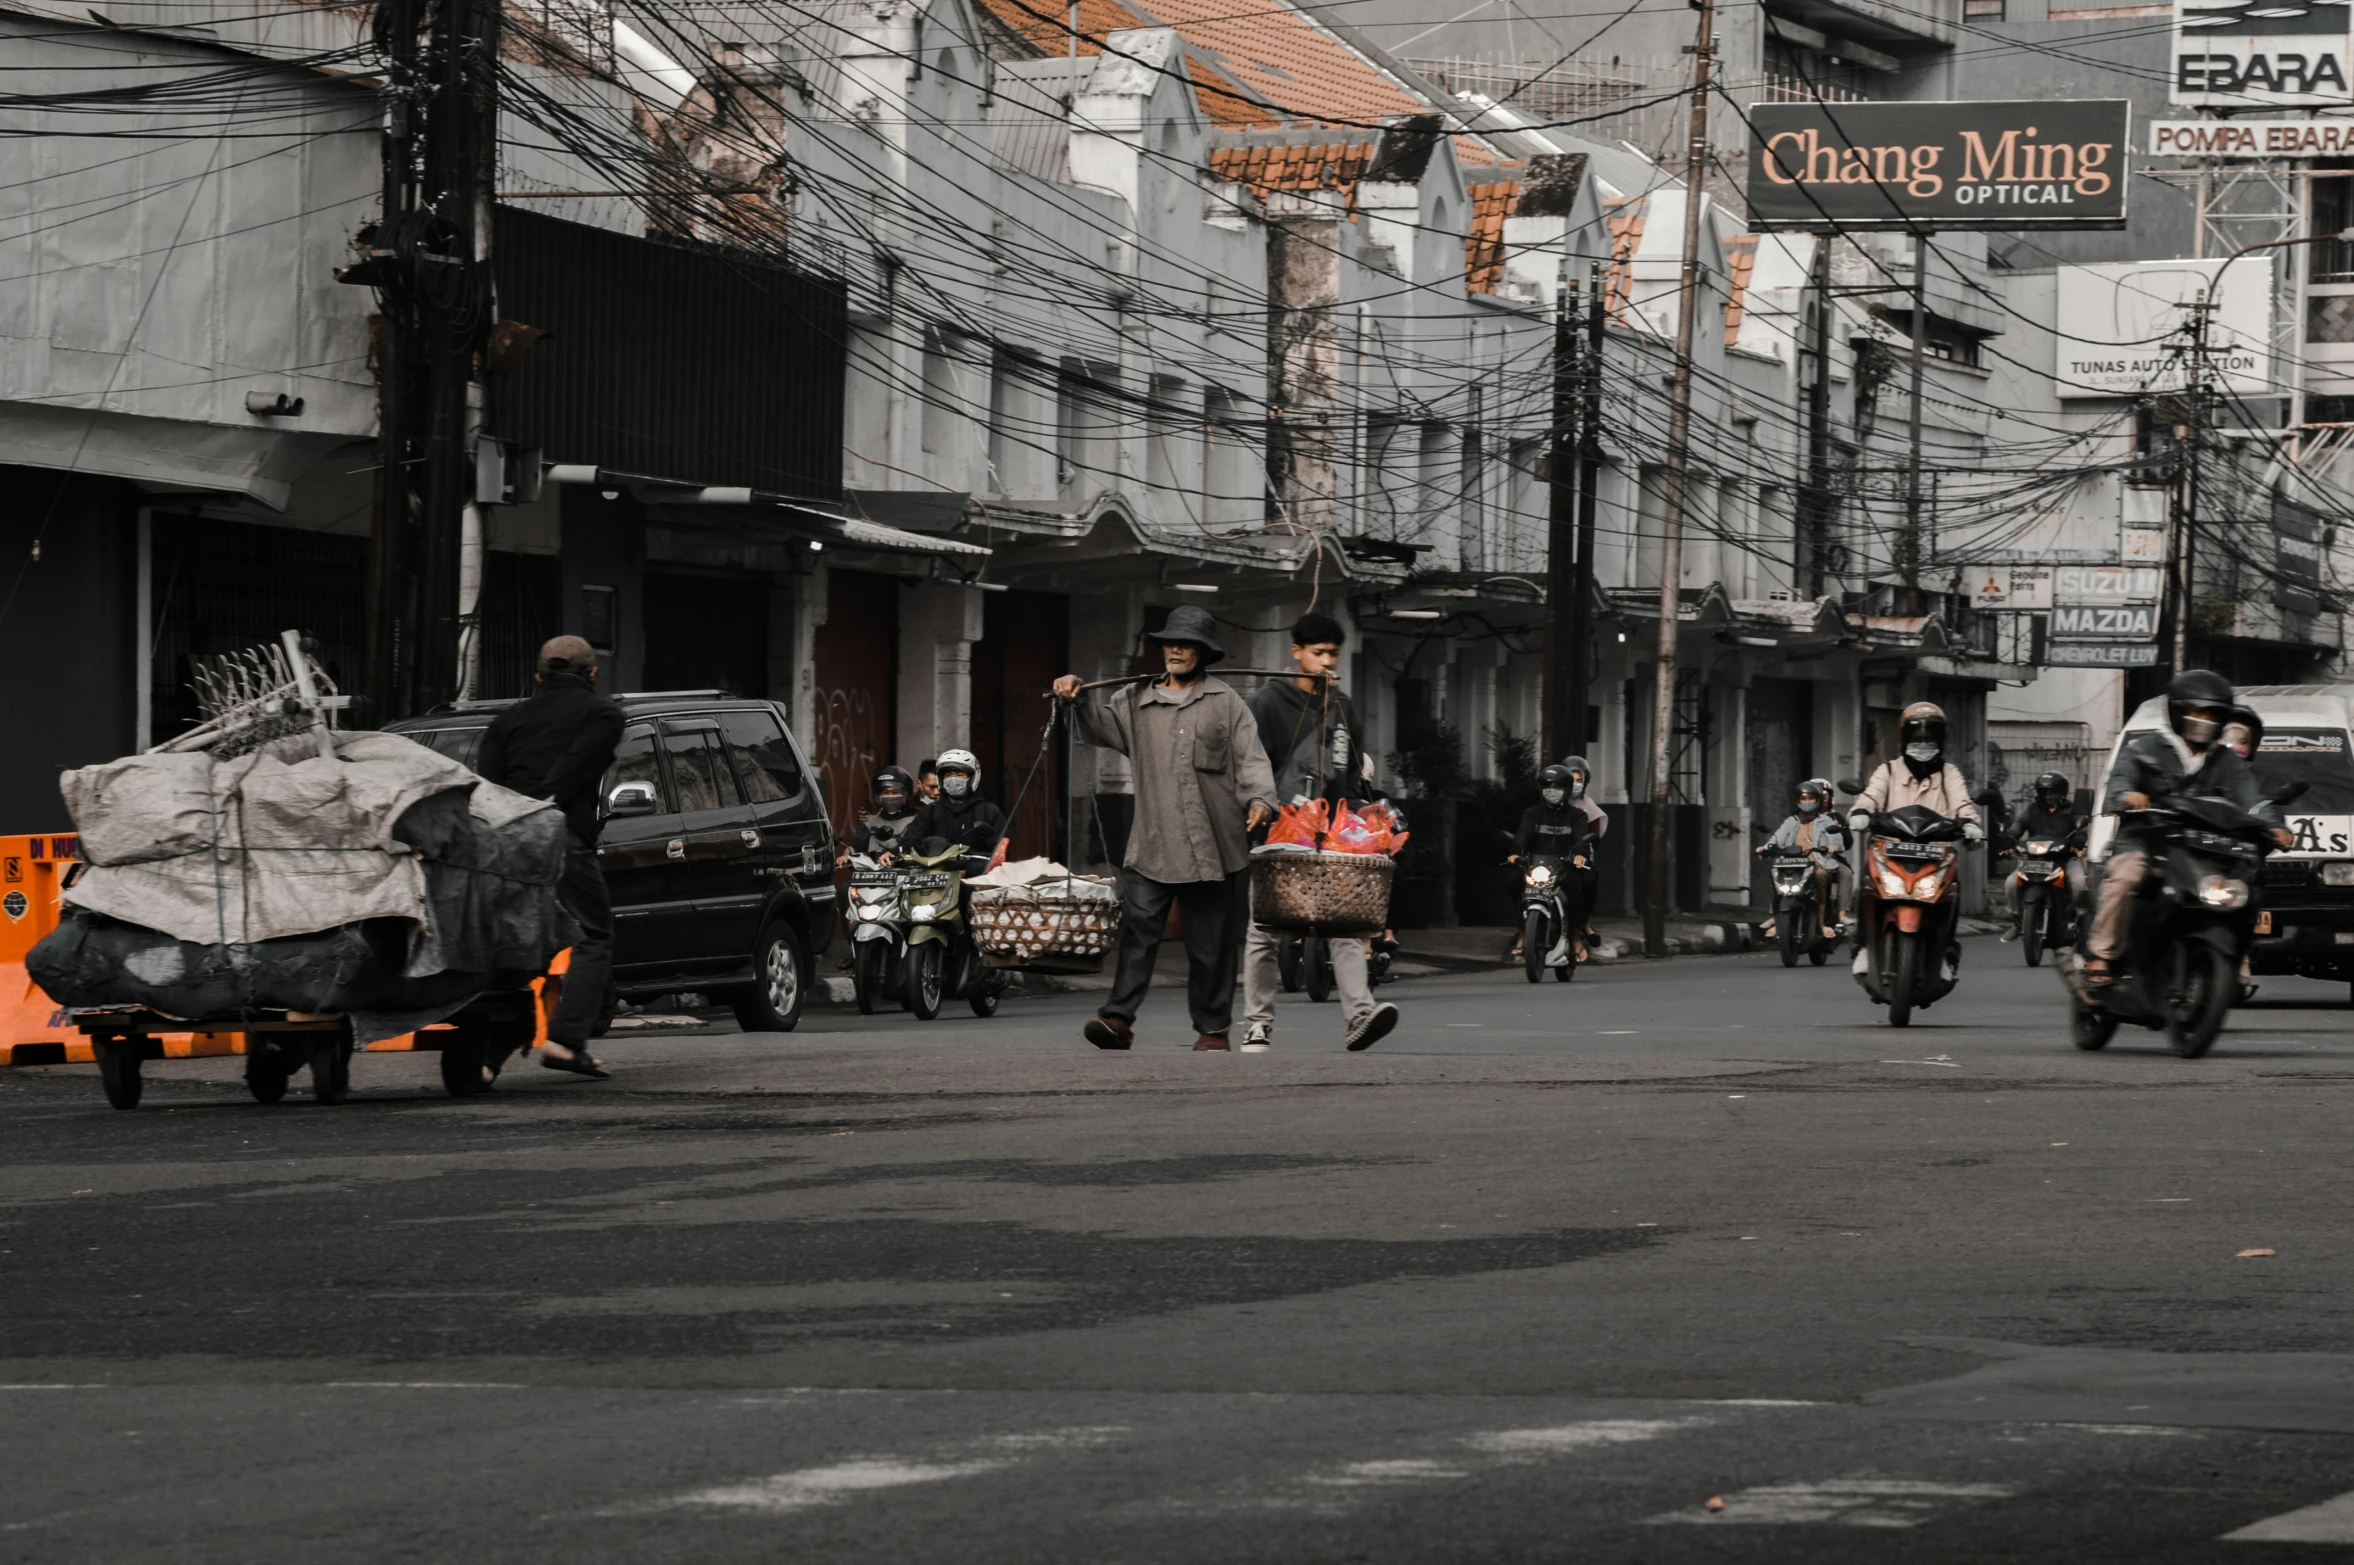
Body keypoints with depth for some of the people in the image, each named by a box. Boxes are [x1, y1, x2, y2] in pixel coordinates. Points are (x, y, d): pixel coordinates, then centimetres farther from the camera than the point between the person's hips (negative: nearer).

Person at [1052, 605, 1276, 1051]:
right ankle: (1119, 1017, -15)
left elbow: (1250, 758, 1)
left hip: (1212, 845, -2)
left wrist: (1259, 798, -15)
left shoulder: (1225, 702, 7)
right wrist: (1079, 694, 8)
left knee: (1211, 941, 4)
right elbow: (1103, 723, 26)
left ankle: (1212, 1027, 12)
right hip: (1152, 846, 2)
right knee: (1137, 929, -11)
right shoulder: (1138, 700, 15)